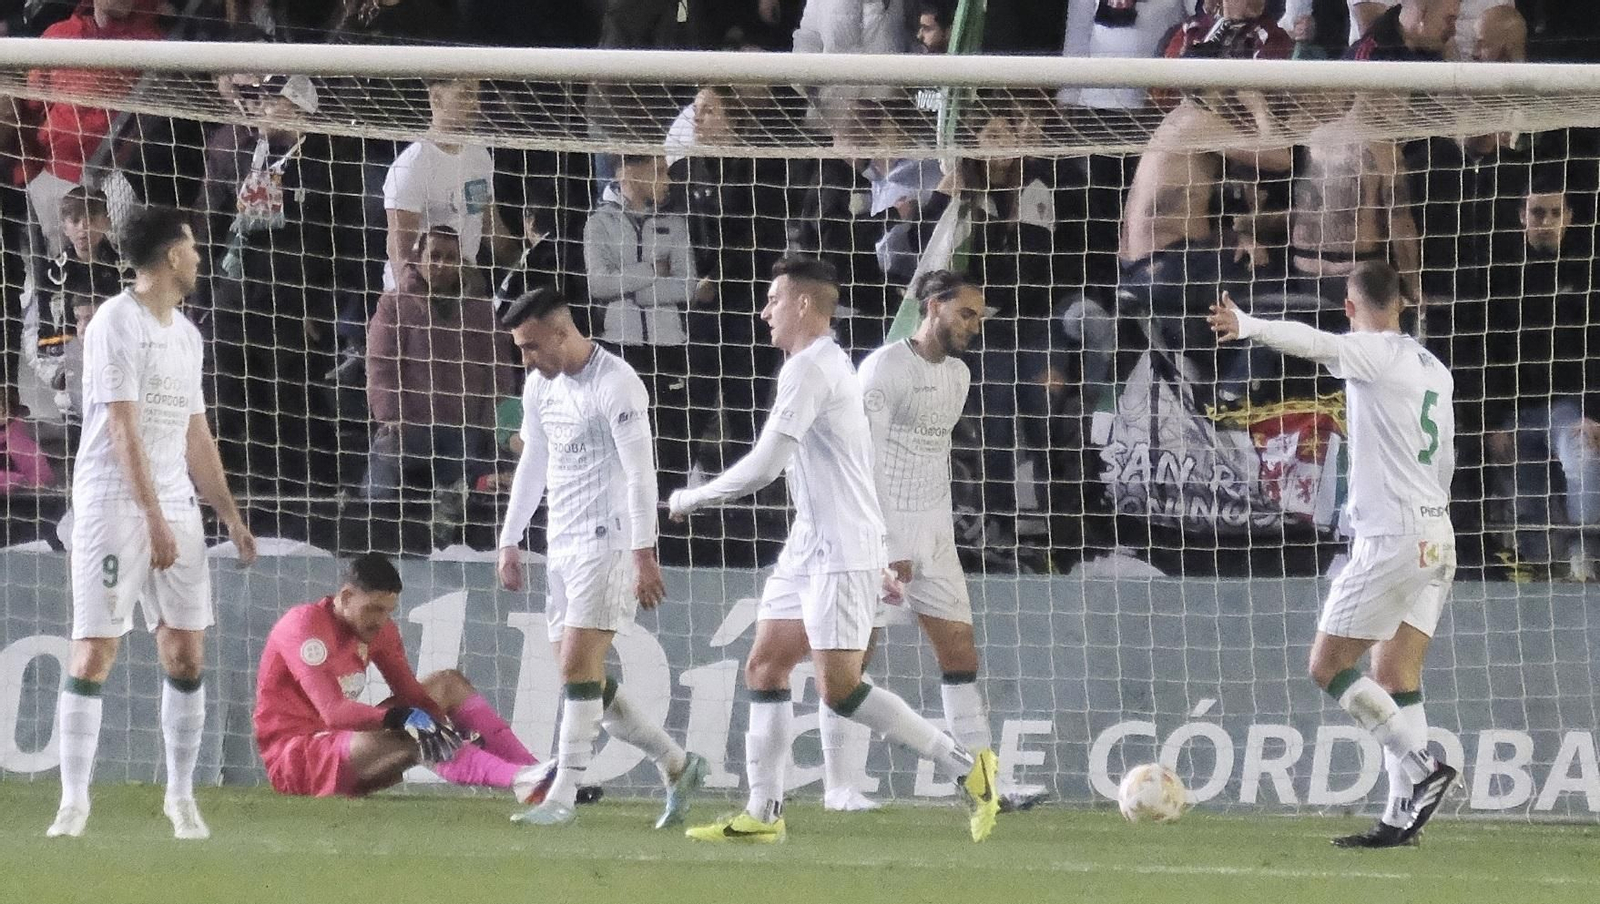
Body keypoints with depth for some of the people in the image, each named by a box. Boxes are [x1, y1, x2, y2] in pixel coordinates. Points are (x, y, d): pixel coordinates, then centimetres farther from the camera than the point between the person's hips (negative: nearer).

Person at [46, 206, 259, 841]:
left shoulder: (185, 334, 16)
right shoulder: (115, 325, -9)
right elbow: (124, 430, -16)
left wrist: (231, 516, 18)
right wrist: (155, 518, -21)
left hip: (175, 507, 7)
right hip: (114, 505, -7)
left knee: (186, 655, 3)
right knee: (94, 655, -8)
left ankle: (181, 797, 13)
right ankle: (74, 801, -4)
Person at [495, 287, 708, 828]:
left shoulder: (616, 385, -14)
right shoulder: (540, 386, 12)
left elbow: (640, 473, -18)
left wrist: (643, 554, -22)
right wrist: (510, 542, 22)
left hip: (607, 543, -9)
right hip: (563, 546, 9)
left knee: (578, 669, -15)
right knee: (585, 681, 6)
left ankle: (563, 797, -14)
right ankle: (676, 766, 18)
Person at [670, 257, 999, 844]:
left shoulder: (808, 369, -15)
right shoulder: (828, 362, 18)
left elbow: (763, 467, -20)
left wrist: (689, 500, -6)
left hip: (841, 553, -11)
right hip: (811, 548, 11)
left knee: (838, 688, -13)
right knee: (764, 668, 6)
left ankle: (966, 766, -8)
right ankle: (763, 813, 6)